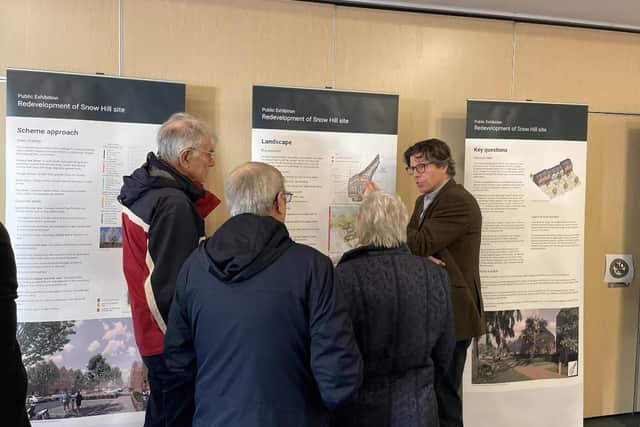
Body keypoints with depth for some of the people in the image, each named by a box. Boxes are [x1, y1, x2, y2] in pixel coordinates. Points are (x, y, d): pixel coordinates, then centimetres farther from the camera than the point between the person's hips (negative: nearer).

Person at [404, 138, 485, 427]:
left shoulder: (459, 202, -17)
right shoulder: (424, 201, 13)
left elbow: (419, 244, -24)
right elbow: (412, 244, 10)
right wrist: (423, 259, -13)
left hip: (451, 314, -9)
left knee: (443, 395, 2)